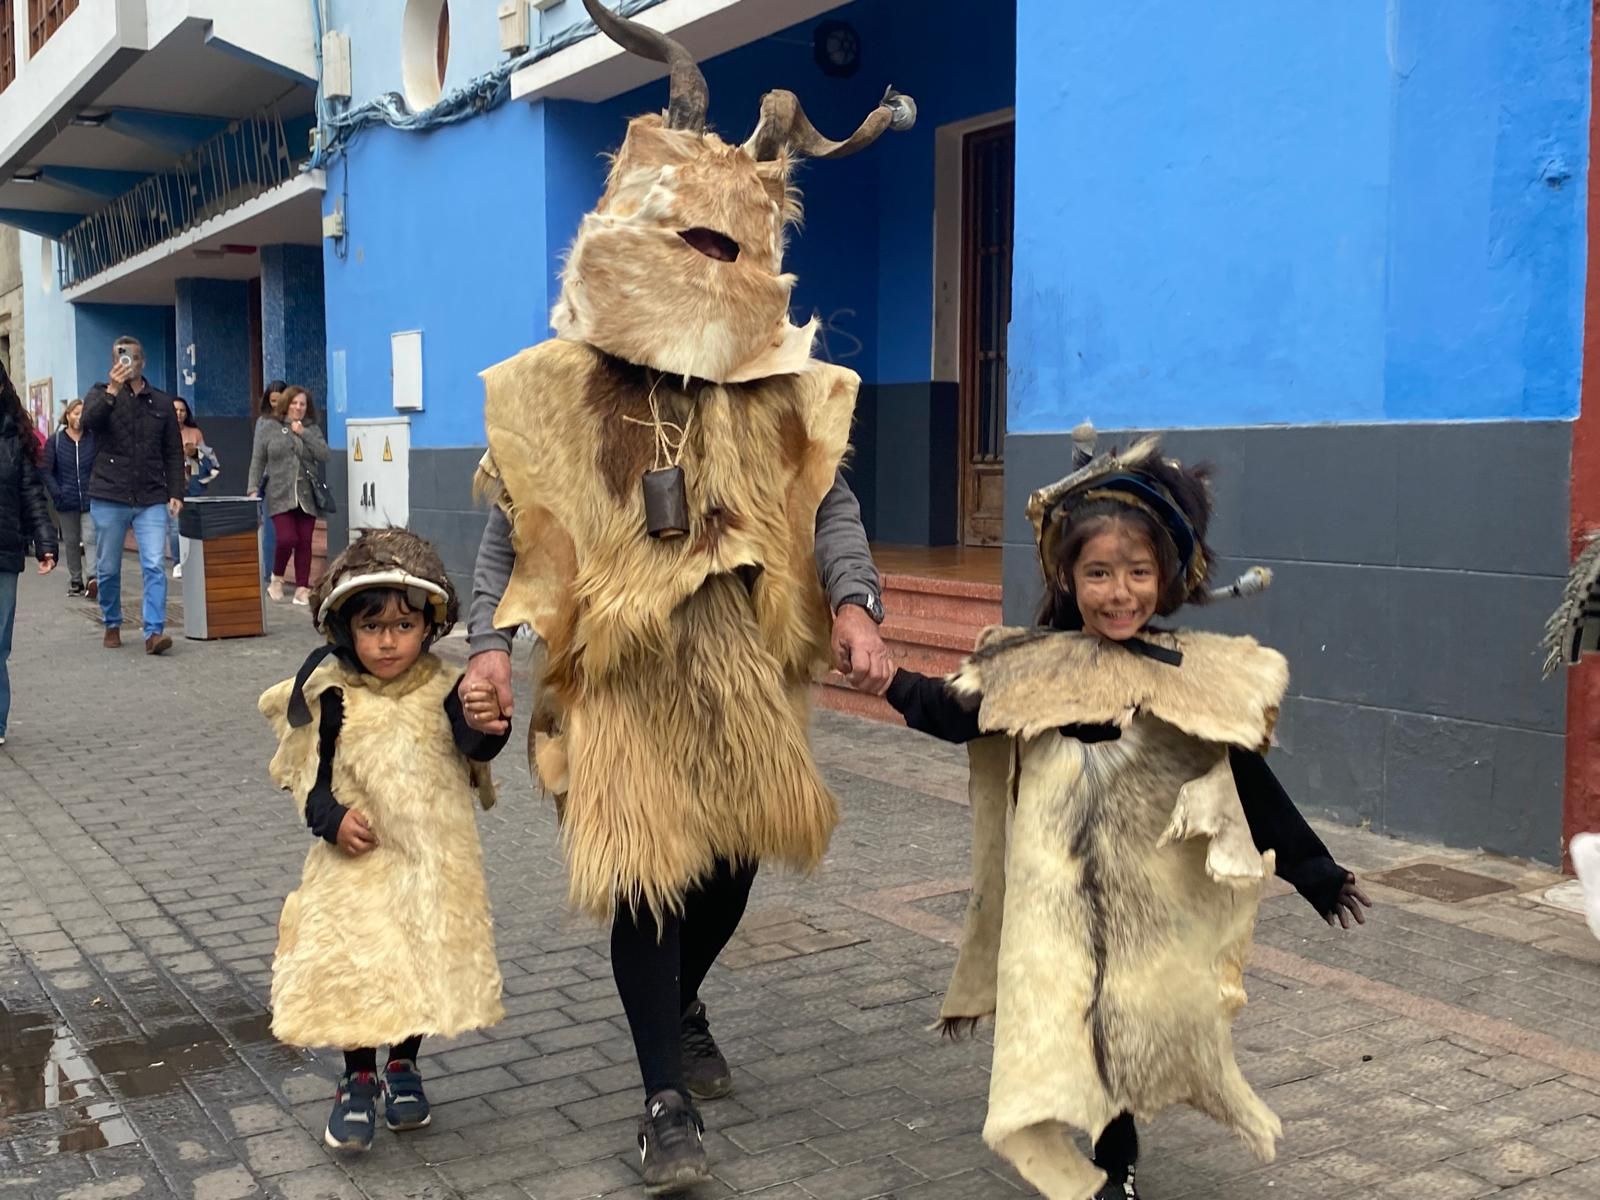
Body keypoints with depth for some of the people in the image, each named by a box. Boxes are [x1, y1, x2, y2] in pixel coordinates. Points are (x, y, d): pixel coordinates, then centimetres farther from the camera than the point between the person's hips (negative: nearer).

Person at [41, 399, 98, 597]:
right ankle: (75, 581, 18)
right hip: (67, 501, 2)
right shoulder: (55, 440, 3)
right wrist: (57, 494, -9)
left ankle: (93, 577, -20)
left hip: (90, 499, -2)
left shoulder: (93, 439, 1)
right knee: (71, 541, 10)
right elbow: (47, 471, 1)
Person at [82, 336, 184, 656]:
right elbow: (89, 420, -16)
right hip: (109, 497, 0)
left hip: (151, 500, 0)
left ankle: (154, 632, -13)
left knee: (154, 567, -11)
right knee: (108, 569, 9)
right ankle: (112, 626, 26)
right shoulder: (101, 394, 6)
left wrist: (175, 493, 2)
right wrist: (113, 390, -27)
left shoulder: (162, 402, 11)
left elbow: (173, 452, 11)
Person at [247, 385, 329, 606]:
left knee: (304, 543, -1)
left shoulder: (312, 430, 12)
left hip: (306, 496, 2)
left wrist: (303, 433, -7)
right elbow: (257, 461, 6)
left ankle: (302, 589, 6)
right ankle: (277, 578, 10)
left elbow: (324, 455, -3)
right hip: (280, 496, -2)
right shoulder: (269, 428, 7)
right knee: (286, 538, -15)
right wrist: (254, 489, -3)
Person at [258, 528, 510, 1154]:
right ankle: (358, 1080, 21)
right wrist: (331, 817, -18)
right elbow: (311, 774, 0)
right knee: (353, 967, -1)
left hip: (434, 860, 1)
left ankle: (403, 1067, 35)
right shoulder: (333, 694, -7)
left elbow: (477, 750, -22)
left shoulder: (442, 690, -8)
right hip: (356, 857, -1)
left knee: (427, 966, 10)